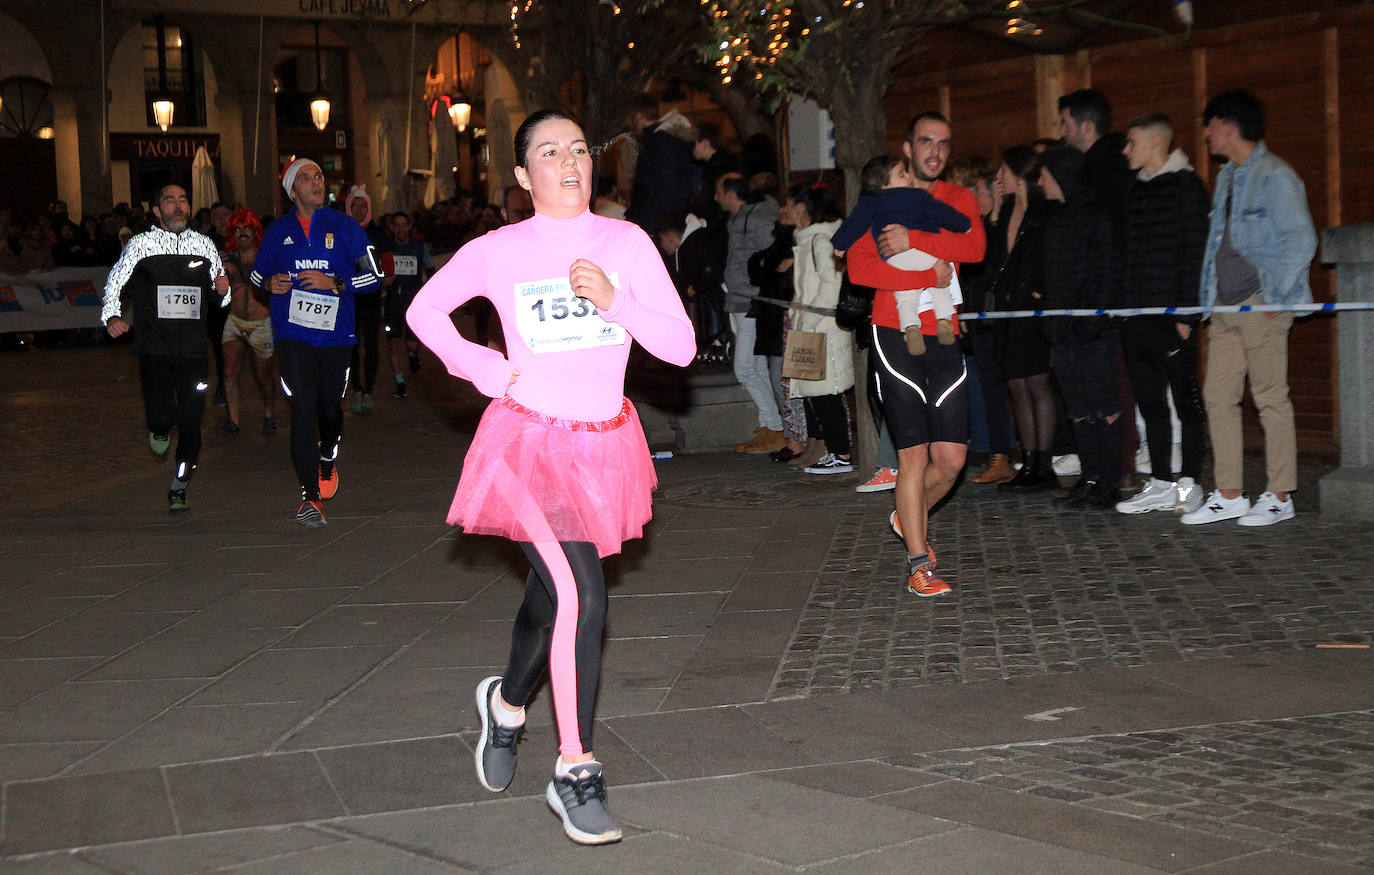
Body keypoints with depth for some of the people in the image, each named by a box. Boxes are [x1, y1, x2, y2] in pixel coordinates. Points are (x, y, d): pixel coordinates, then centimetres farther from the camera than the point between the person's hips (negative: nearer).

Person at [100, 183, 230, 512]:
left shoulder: (204, 246, 10)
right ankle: (159, 431, 23)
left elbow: (218, 300, 19)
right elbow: (114, 285, 7)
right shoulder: (140, 245, 2)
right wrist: (112, 316, -11)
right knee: (162, 417, -16)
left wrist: (222, 291, -3)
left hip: (194, 350, 2)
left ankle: (179, 489, 19)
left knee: (191, 424, 0)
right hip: (154, 349, -2)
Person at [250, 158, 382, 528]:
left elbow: (372, 277, 1)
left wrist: (334, 284, -14)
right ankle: (310, 496, -11)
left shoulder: (344, 227, 1)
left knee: (330, 407, 12)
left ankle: (327, 457, 46)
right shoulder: (278, 231, 5)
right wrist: (270, 283, -4)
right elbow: (257, 273, 19)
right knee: (302, 408, -12)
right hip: (293, 334, -1)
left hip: (335, 334, 1)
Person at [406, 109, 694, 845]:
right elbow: (424, 309, 12)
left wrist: (615, 302, -19)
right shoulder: (497, 253, -4)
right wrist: (483, 369, -2)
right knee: (582, 597, -18)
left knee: (550, 594, 19)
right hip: (531, 442, -4)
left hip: (604, 442, 4)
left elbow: (681, 347, -4)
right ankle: (576, 774, -8)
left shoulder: (627, 243, -1)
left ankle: (506, 702, 48)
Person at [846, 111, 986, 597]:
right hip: (896, 337, -3)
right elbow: (858, 267, -11)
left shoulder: (959, 200, 12)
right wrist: (929, 276, -15)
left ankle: (911, 516, 31)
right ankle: (918, 565, 2)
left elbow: (975, 247, -9)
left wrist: (913, 241, -16)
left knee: (952, 457, 1)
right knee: (913, 455, -6)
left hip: (945, 337, 3)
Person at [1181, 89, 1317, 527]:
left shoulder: (1274, 176, -10)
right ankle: (1228, 496, 11)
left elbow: (1301, 239, -14)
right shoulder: (1226, 177, 18)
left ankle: (1279, 496, 4)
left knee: (1271, 398, -4)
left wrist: (1275, 296, -16)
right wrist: (1209, 296, 16)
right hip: (1225, 306, 9)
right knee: (1218, 396, 6)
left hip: (1262, 305, -9)